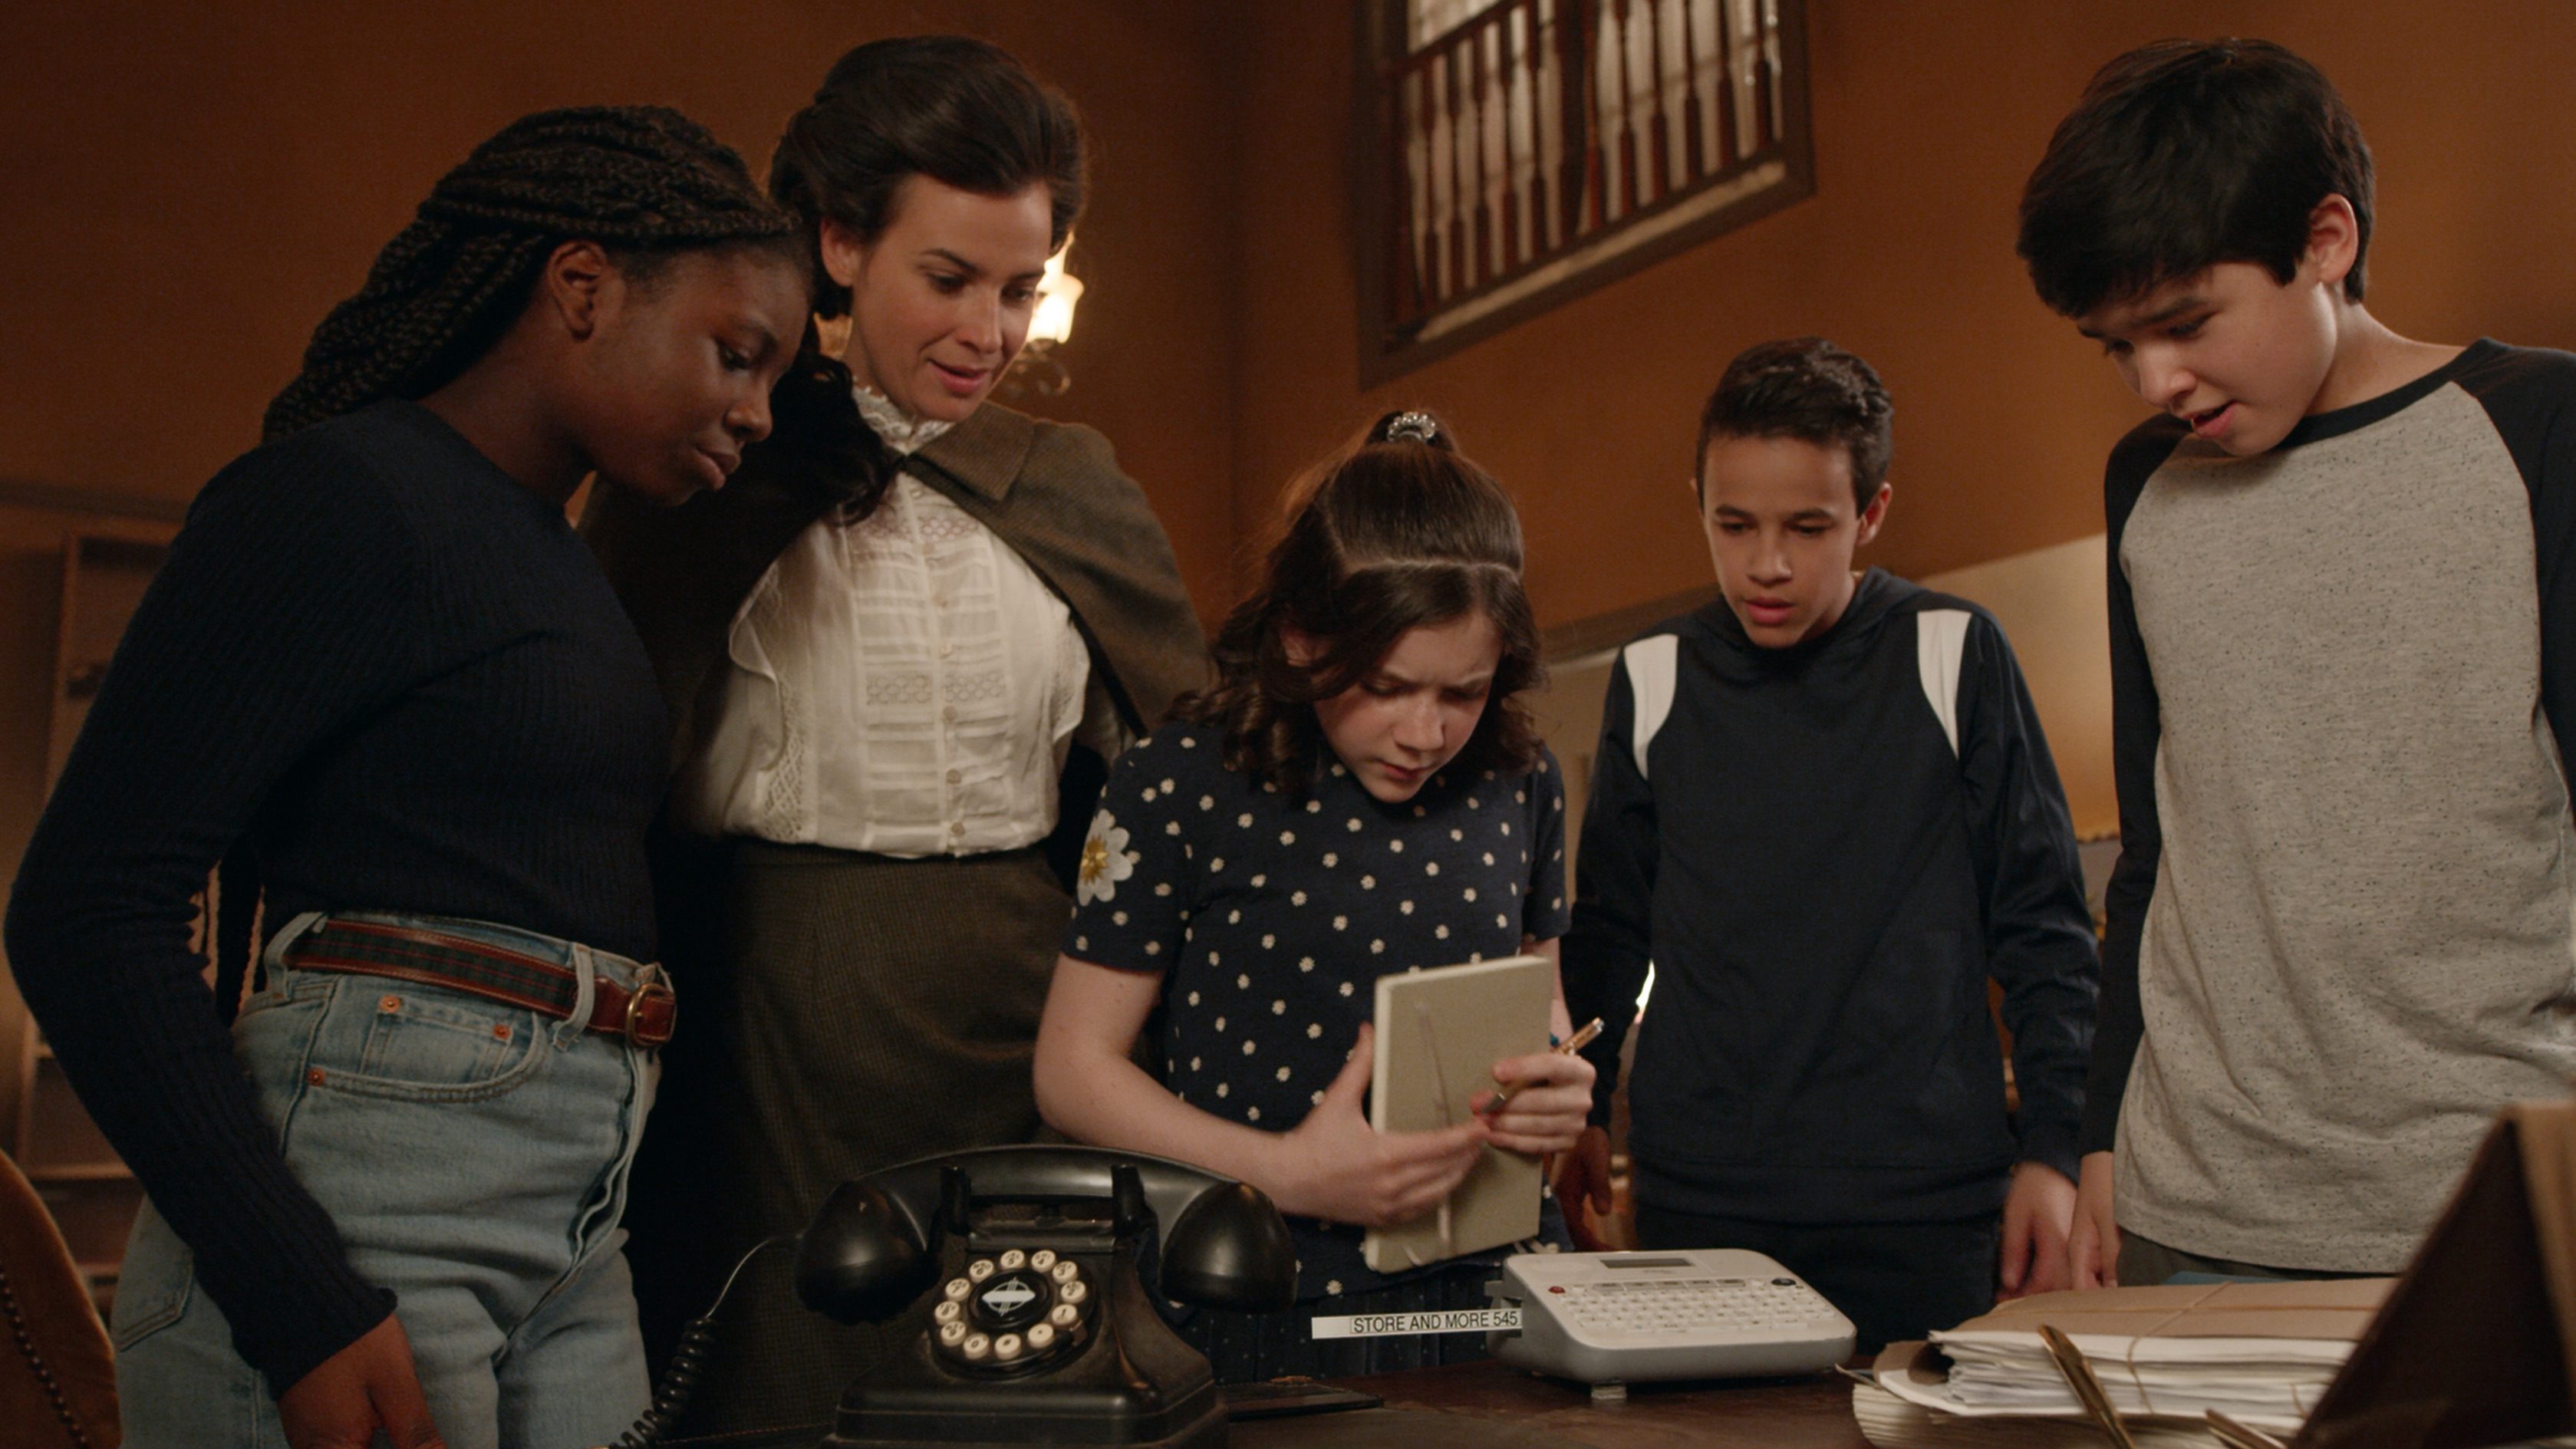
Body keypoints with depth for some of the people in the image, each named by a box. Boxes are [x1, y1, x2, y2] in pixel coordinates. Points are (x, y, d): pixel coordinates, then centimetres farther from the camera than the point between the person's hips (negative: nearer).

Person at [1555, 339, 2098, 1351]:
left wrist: (2051, 1148, -1)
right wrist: (1577, 1107, 12)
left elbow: (2042, 920, 2)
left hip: (1925, 1207, -1)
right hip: (1695, 1204, 2)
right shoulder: (1654, 679, 4)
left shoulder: (1953, 658, -2)